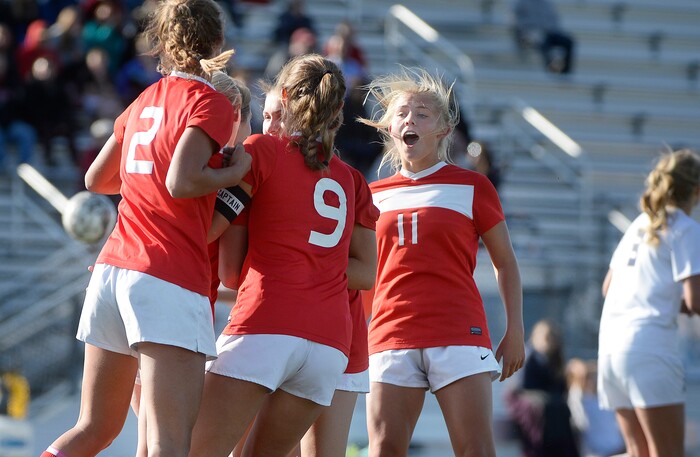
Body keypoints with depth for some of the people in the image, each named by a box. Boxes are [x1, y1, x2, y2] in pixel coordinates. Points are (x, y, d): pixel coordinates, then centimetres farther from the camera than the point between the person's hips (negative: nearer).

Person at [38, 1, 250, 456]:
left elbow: (96, 179, 28)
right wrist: (237, 171, -2)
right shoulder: (210, 103, -4)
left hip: (113, 266, 8)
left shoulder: (145, 100, 18)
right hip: (170, 281, -8)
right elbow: (183, 182, -18)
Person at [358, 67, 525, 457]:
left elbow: (505, 263, 10)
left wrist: (515, 330, 2)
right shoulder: (373, 195, 15)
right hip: (390, 336, 3)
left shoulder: (471, 187, 7)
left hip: (458, 333, -3)